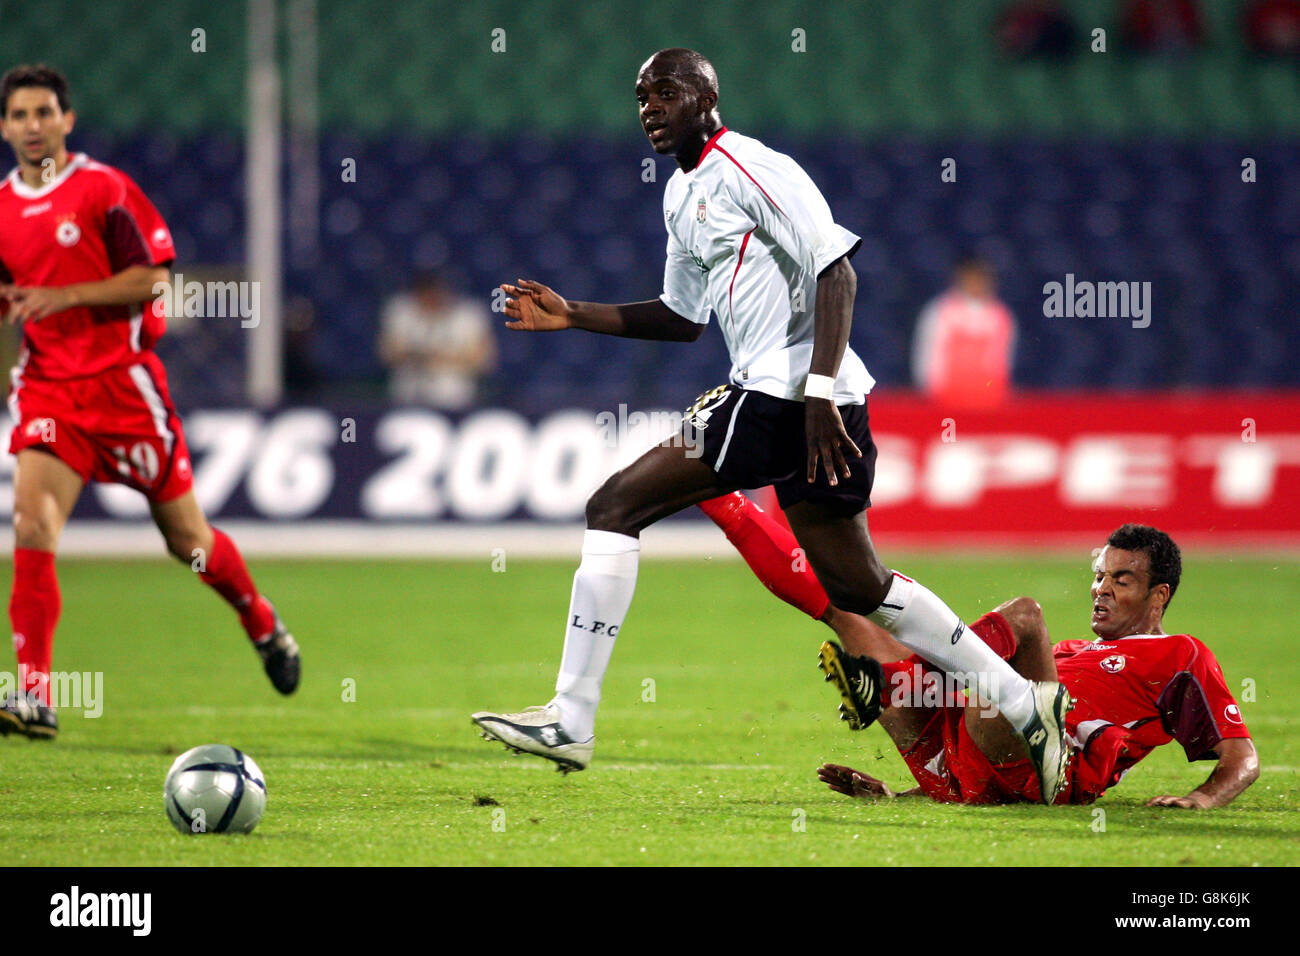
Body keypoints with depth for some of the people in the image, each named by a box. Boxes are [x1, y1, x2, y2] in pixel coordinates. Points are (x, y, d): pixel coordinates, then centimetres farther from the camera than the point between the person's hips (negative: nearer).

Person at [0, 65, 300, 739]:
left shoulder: (103, 188, -6)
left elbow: (152, 278, -9)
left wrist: (63, 296, -18)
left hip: (121, 380, -3)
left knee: (186, 538, 7)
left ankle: (263, 625, 37)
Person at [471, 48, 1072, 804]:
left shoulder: (752, 168, -9)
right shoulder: (682, 194, 20)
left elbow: (838, 270, -16)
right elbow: (684, 318, 29)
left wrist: (819, 389, -24)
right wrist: (574, 315, 19)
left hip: (788, 394, -10)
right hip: (765, 394, 10)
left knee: (617, 506, -11)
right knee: (856, 586, 15)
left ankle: (571, 721, -10)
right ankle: (1026, 704, 21)